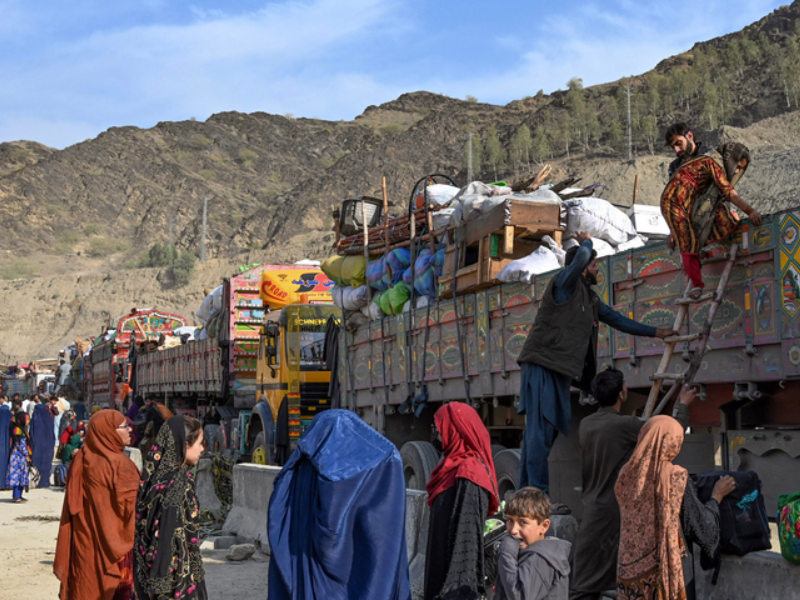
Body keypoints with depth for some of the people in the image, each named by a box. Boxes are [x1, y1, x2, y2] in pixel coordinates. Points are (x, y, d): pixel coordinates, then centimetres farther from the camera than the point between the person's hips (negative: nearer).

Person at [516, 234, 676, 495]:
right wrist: (587, 241, 0)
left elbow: (616, 319, 31)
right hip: (542, 366, -9)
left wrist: (655, 332, 34)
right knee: (541, 430, -13)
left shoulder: (591, 298, 22)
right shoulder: (564, 284, -5)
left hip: (558, 371, 9)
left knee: (542, 431, 8)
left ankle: (526, 493, 11)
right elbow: (581, 257, -22)